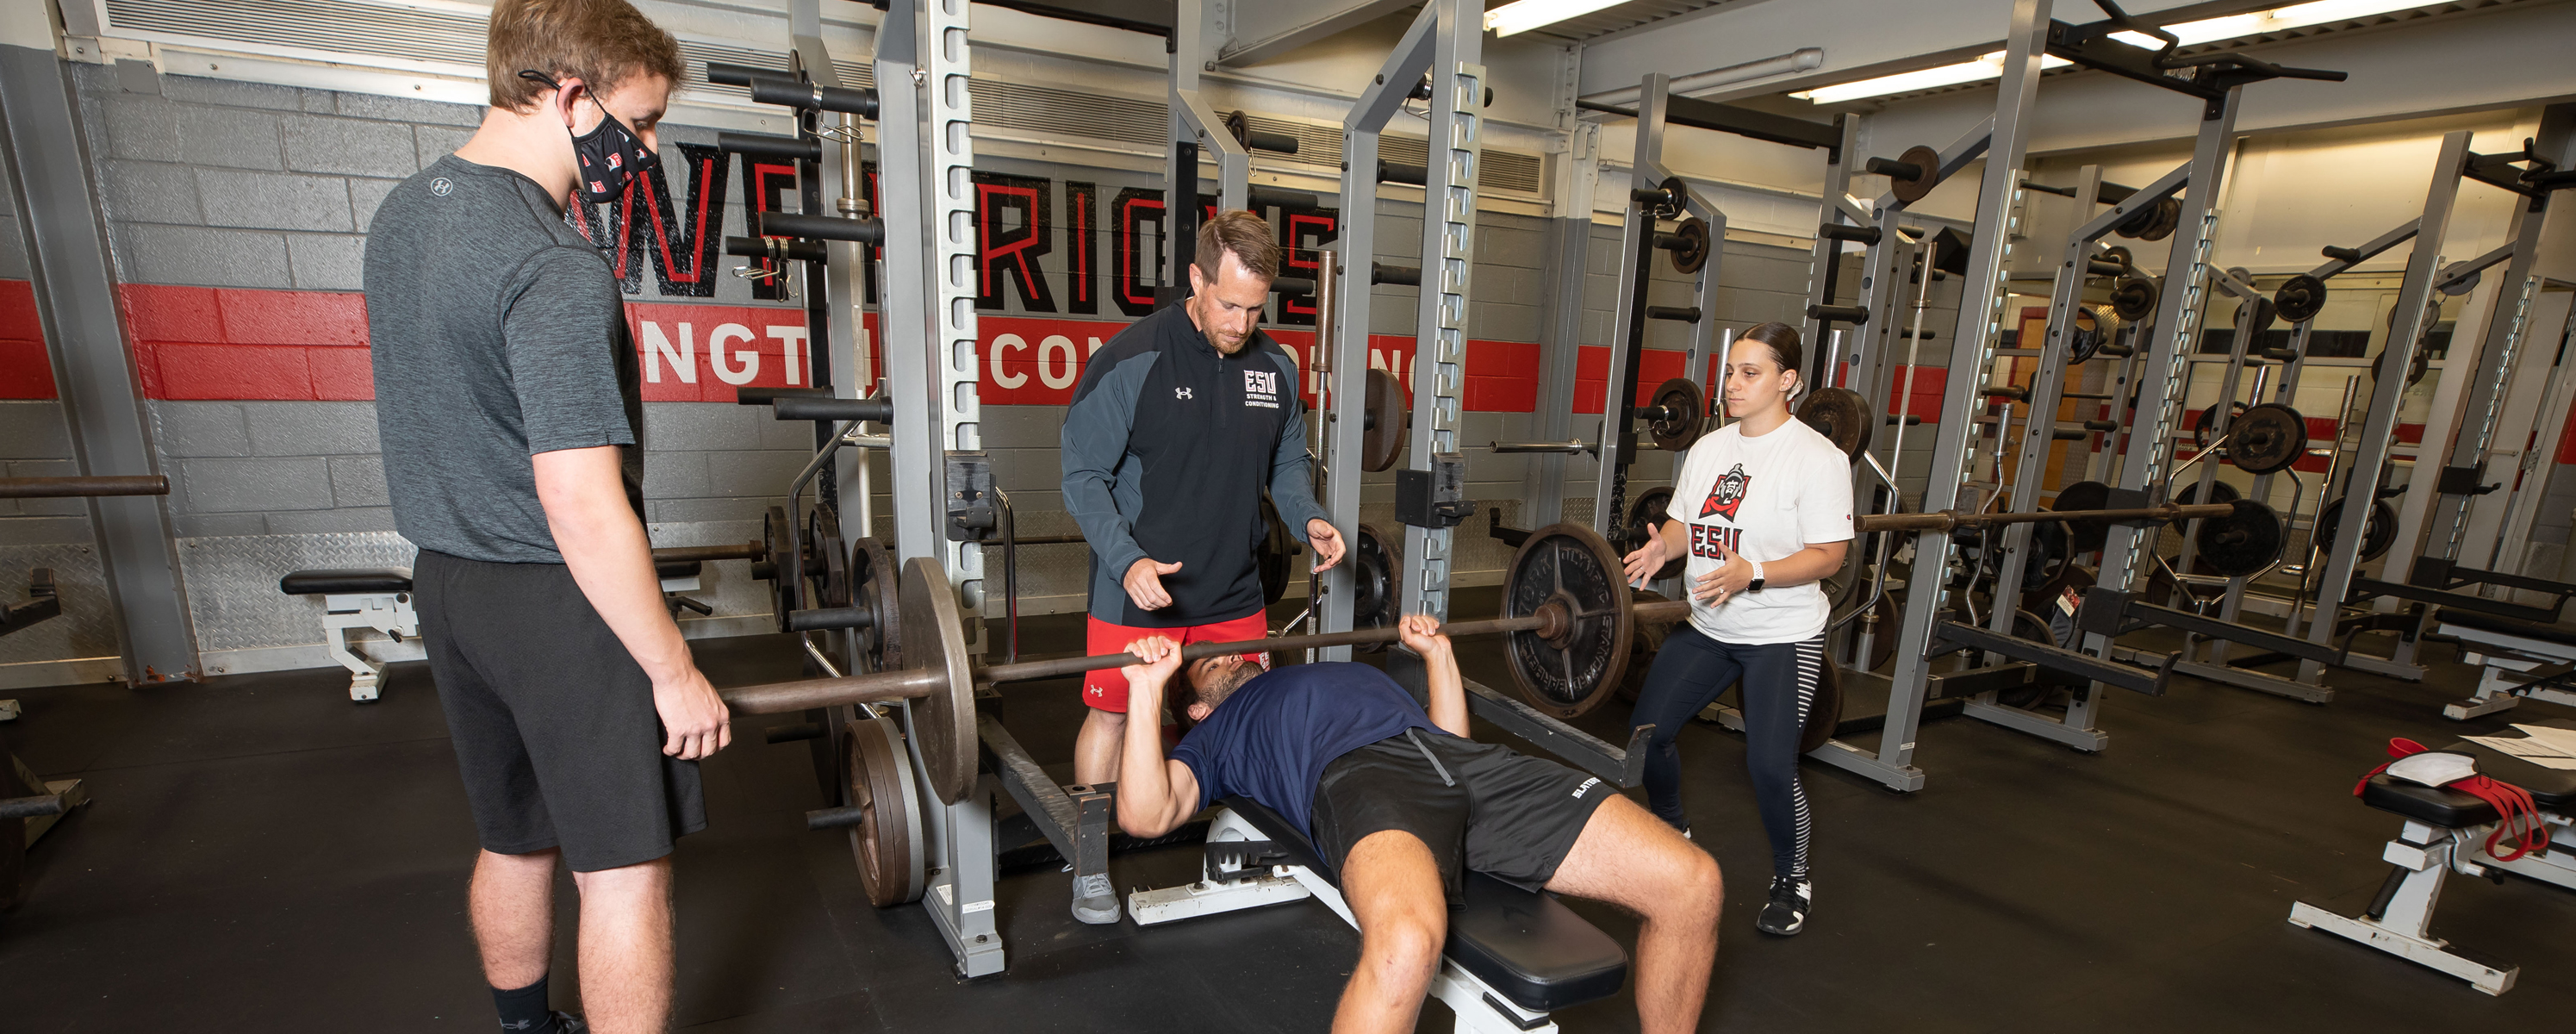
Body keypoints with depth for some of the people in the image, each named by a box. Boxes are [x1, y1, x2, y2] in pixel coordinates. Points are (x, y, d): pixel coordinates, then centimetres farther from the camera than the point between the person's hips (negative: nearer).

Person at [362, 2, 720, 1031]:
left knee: (515, 841, 23)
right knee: (623, 864, 3)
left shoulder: (403, 211, 8)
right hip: (557, 600, -9)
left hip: (448, 580, 9)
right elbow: (585, 509, -25)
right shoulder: (555, 272, -23)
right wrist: (674, 673, -19)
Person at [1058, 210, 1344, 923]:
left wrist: (1308, 518, -7)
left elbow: (1286, 463, 13)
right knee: (1114, 714, 7)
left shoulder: (1276, 367, 1)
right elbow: (1084, 476, -12)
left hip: (1235, 591, 5)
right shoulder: (1131, 360, -15)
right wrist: (1127, 560, -25)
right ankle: (1090, 864, 27)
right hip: (1138, 590, -4)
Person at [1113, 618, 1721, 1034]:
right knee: (1405, 943, -42)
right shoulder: (1214, 734, 27)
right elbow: (1146, 816, 7)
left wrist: (1437, 651, 41)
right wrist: (1147, 687, 4)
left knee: (1694, 886, -9)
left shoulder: (1344, 675, 43)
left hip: (1469, 761, 6)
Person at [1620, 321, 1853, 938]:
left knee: (1770, 765, -13)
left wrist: (1751, 573, -31)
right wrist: (1662, 546, -15)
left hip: (1783, 635, -6)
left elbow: (1829, 555, -15)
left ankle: (1792, 879, 16)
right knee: (1647, 731, 1)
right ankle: (1672, 834, 29)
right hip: (1708, 626, 6)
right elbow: (1684, 523, 10)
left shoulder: (1817, 458, -12)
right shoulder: (1709, 448, 6)